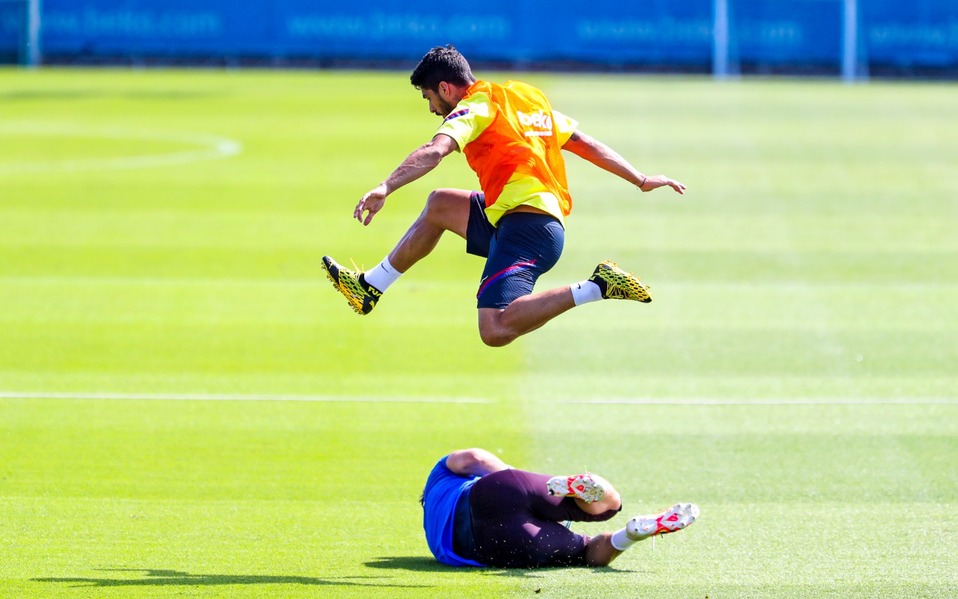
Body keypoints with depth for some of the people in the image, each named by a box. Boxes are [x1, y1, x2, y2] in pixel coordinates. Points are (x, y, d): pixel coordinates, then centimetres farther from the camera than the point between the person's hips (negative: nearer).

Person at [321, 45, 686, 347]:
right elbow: (587, 144, 24)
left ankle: (597, 287, -21)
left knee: (495, 330, -26)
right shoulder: (528, 97, 21)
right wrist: (642, 181, 30)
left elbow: (434, 152, -22)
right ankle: (369, 286, 35)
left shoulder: (476, 108, -4)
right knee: (440, 204, 27)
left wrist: (386, 188, -33)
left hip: (525, 223, -10)